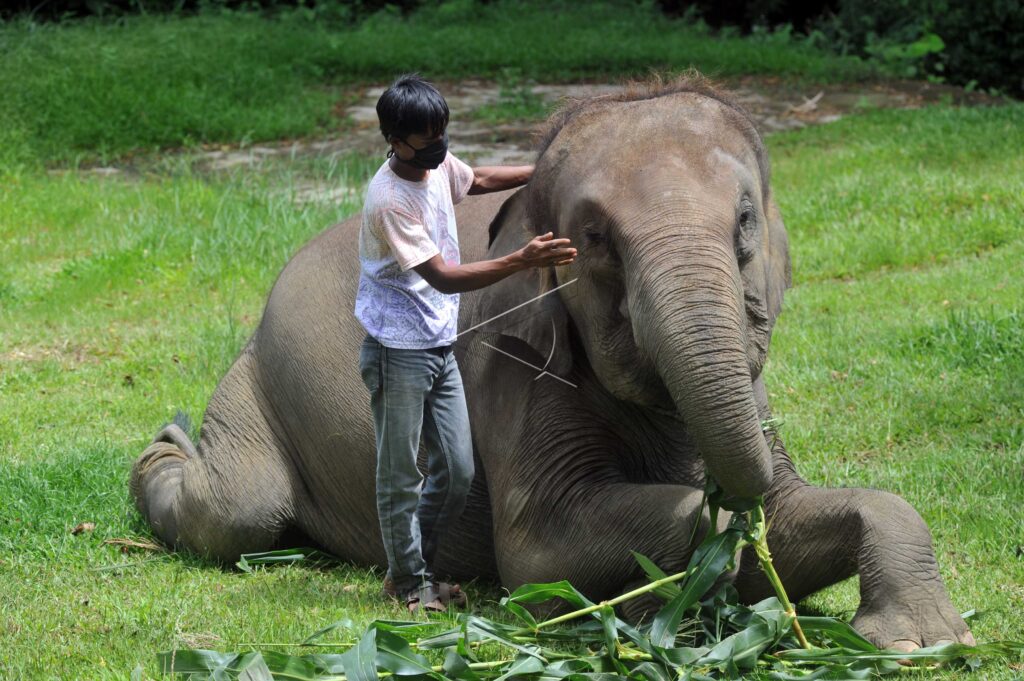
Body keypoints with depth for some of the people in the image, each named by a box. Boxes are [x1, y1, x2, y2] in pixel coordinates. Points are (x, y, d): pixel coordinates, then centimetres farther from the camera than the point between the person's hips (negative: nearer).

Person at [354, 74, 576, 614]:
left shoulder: (438, 165, 2)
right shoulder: (388, 200, -23)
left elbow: (479, 179, 27)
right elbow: (442, 277, -25)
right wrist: (522, 261, -31)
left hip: (440, 347, 8)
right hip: (397, 351, -8)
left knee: (457, 473, 10)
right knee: (401, 478, 1)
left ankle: (418, 566, 26)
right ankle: (408, 581, 15)